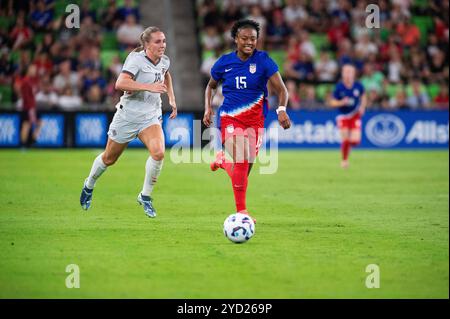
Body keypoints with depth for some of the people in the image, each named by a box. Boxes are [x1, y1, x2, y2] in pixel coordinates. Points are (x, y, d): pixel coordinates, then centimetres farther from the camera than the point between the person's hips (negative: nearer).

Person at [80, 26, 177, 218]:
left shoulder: (164, 61, 2)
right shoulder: (136, 59, -19)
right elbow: (120, 83, -34)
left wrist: (172, 98, 19)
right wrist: (149, 87, -37)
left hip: (151, 116, 4)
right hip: (128, 115, -4)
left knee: (158, 153, -23)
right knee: (109, 159, 13)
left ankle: (145, 196, -5)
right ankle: (89, 186, 43)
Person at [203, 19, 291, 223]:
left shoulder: (263, 60, -5)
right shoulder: (225, 62, 0)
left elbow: (281, 89, -10)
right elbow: (211, 86, 19)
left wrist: (281, 109, -29)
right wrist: (208, 109, 4)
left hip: (255, 119, 1)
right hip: (230, 117, -1)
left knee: (247, 165, 4)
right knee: (240, 163, -18)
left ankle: (222, 161, 39)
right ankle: (241, 211, -9)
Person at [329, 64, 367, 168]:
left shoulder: (358, 86, -8)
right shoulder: (339, 87, -13)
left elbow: (363, 96, 13)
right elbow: (332, 102, -8)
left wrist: (362, 107, -2)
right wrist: (341, 103, -27)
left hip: (355, 116, 1)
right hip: (343, 116, -1)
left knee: (355, 141, -10)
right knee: (345, 140, -7)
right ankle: (344, 160, 18)